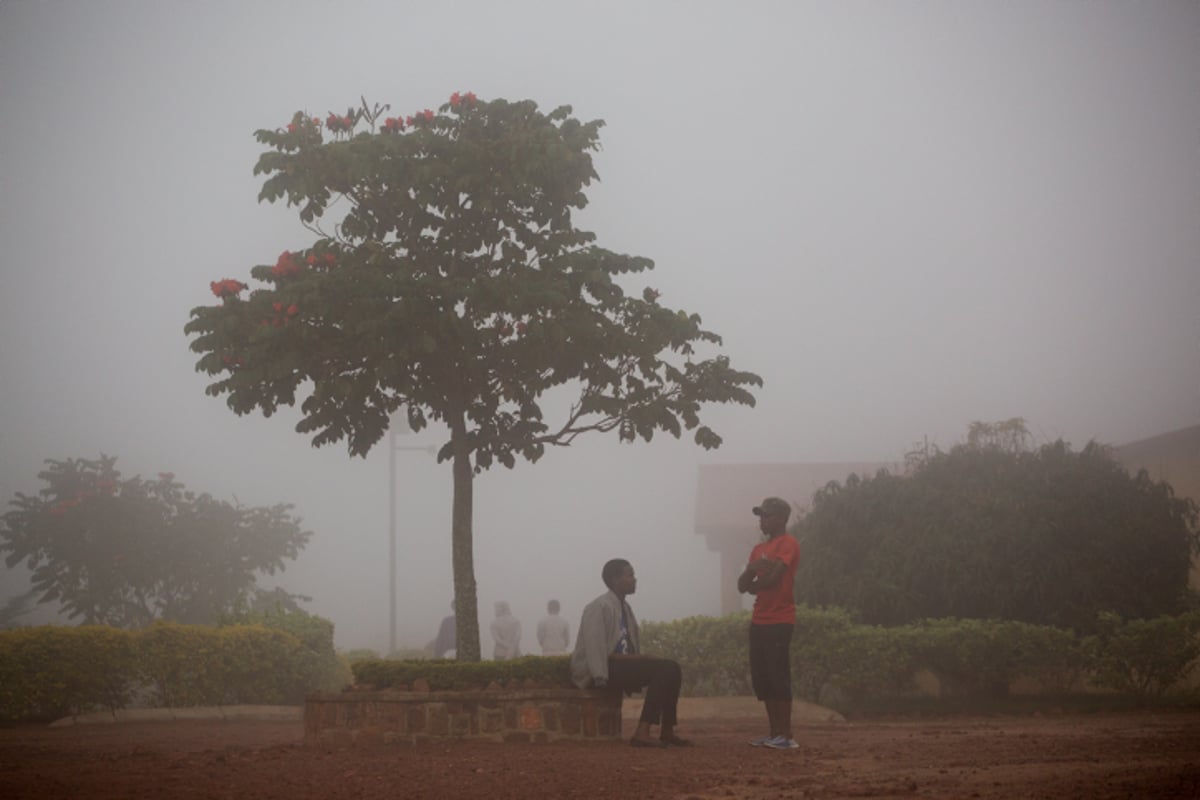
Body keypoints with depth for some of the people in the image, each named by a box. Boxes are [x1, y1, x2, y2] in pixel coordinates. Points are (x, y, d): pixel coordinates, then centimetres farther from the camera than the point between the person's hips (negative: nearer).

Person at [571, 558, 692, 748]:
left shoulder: (625, 608, 17)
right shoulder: (599, 607, -11)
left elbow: (634, 649, 20)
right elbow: (594, 649, -19)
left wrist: (641, 657, 1)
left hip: (623, 665, 9)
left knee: (671, 668, -4)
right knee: (662, 669, -23)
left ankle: (667, 731, -4)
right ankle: (642, 733, -28)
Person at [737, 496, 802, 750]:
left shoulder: (788, 544, -7)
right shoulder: (759, 549, 18)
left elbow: (772, 578, -18)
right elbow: (742, 586, 13)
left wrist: (754, 585, 2)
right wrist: (751, 568, -8)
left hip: (779, 622, -9)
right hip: (759, 621, 9)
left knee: (778, 677, -11)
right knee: (761, 679, 7)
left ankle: (787, 736, -11)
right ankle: (774, 733, 11)